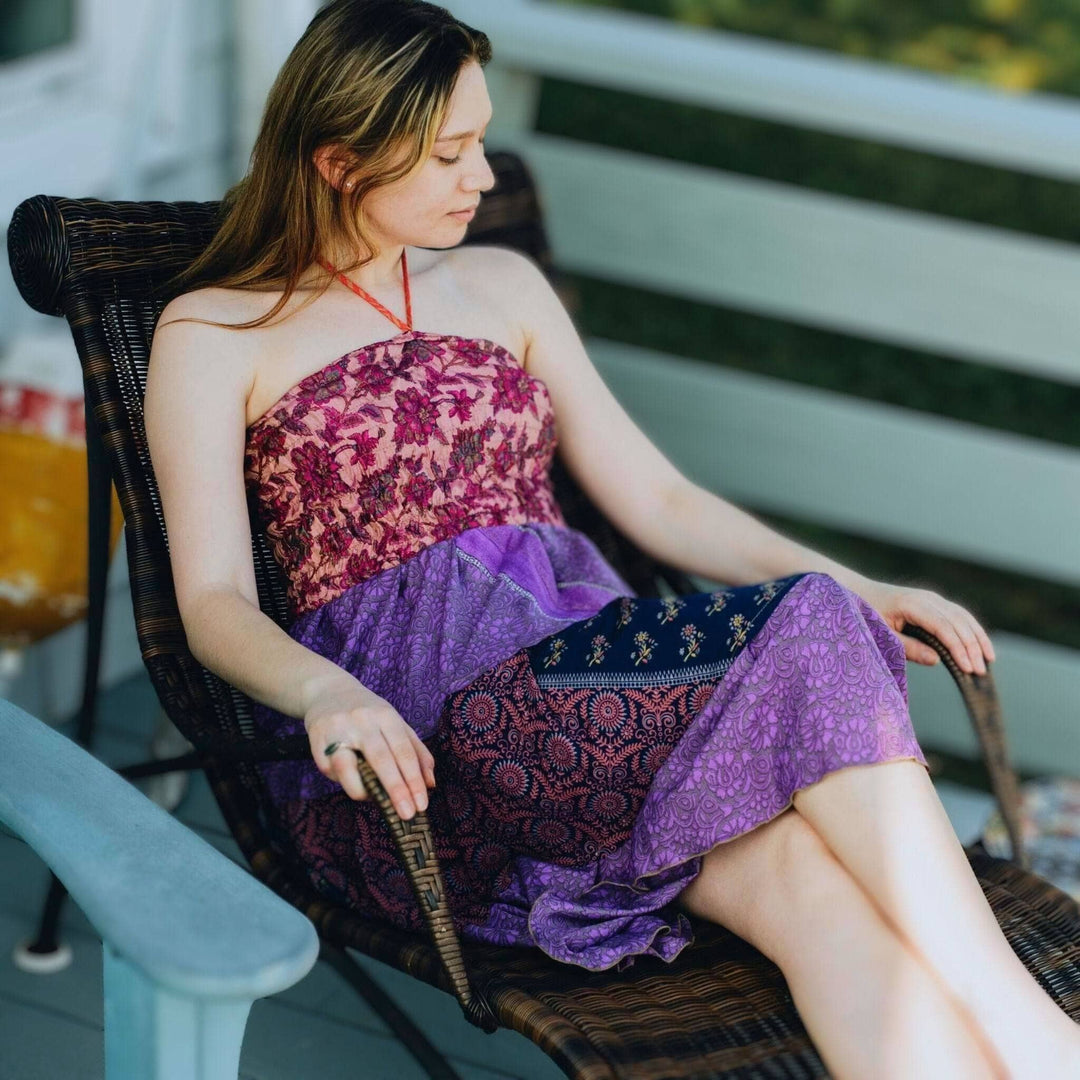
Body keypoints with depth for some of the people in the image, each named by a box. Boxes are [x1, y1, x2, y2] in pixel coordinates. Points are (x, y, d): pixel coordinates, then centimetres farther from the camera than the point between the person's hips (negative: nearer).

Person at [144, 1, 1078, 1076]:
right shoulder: (213, 335, 8)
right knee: (795, 643, -31)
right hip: (413, 708, -4)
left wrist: (853, 589, 4)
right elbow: (214, 602, -2)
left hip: (580, 642, 5)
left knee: (807, 871, -30)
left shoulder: (500, 284, 23)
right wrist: (326, 694, -25)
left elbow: (655, 498, 20)